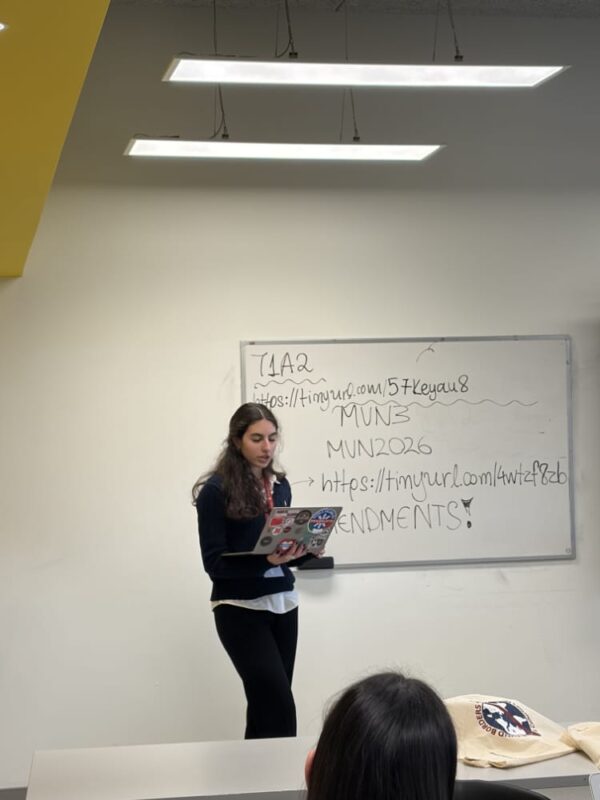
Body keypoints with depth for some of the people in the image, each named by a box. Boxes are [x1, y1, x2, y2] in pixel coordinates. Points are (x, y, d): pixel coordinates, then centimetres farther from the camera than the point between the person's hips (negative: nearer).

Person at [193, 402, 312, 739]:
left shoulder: (280, 485, 9)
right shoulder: (216, 490, -10)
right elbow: (214, 563, -13)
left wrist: (304, 550, -5)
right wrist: (266, 561, -26)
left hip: (283, 604, 6)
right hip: (241, 609, -6)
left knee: (264, 706, 6)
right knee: (279, 708, -11)